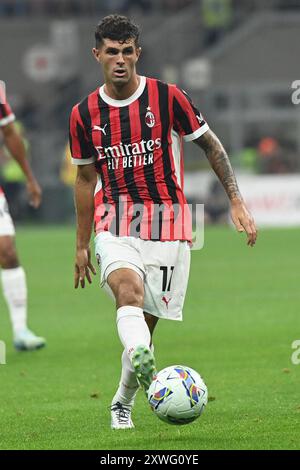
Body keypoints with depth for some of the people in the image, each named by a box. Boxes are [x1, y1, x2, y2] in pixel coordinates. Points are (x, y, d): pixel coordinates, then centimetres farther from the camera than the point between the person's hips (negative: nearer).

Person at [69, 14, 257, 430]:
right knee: (129, 286, -30)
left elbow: (211, 146, 4)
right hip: (115, 225, 0)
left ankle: (123, 402, 26)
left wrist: (237, 202, -3)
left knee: (147, 321, 3)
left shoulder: (167, 97, -5)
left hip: (167, 225, 0)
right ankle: (141, 363, -56)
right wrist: (81, 245, 16)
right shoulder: (84, 115, 3)